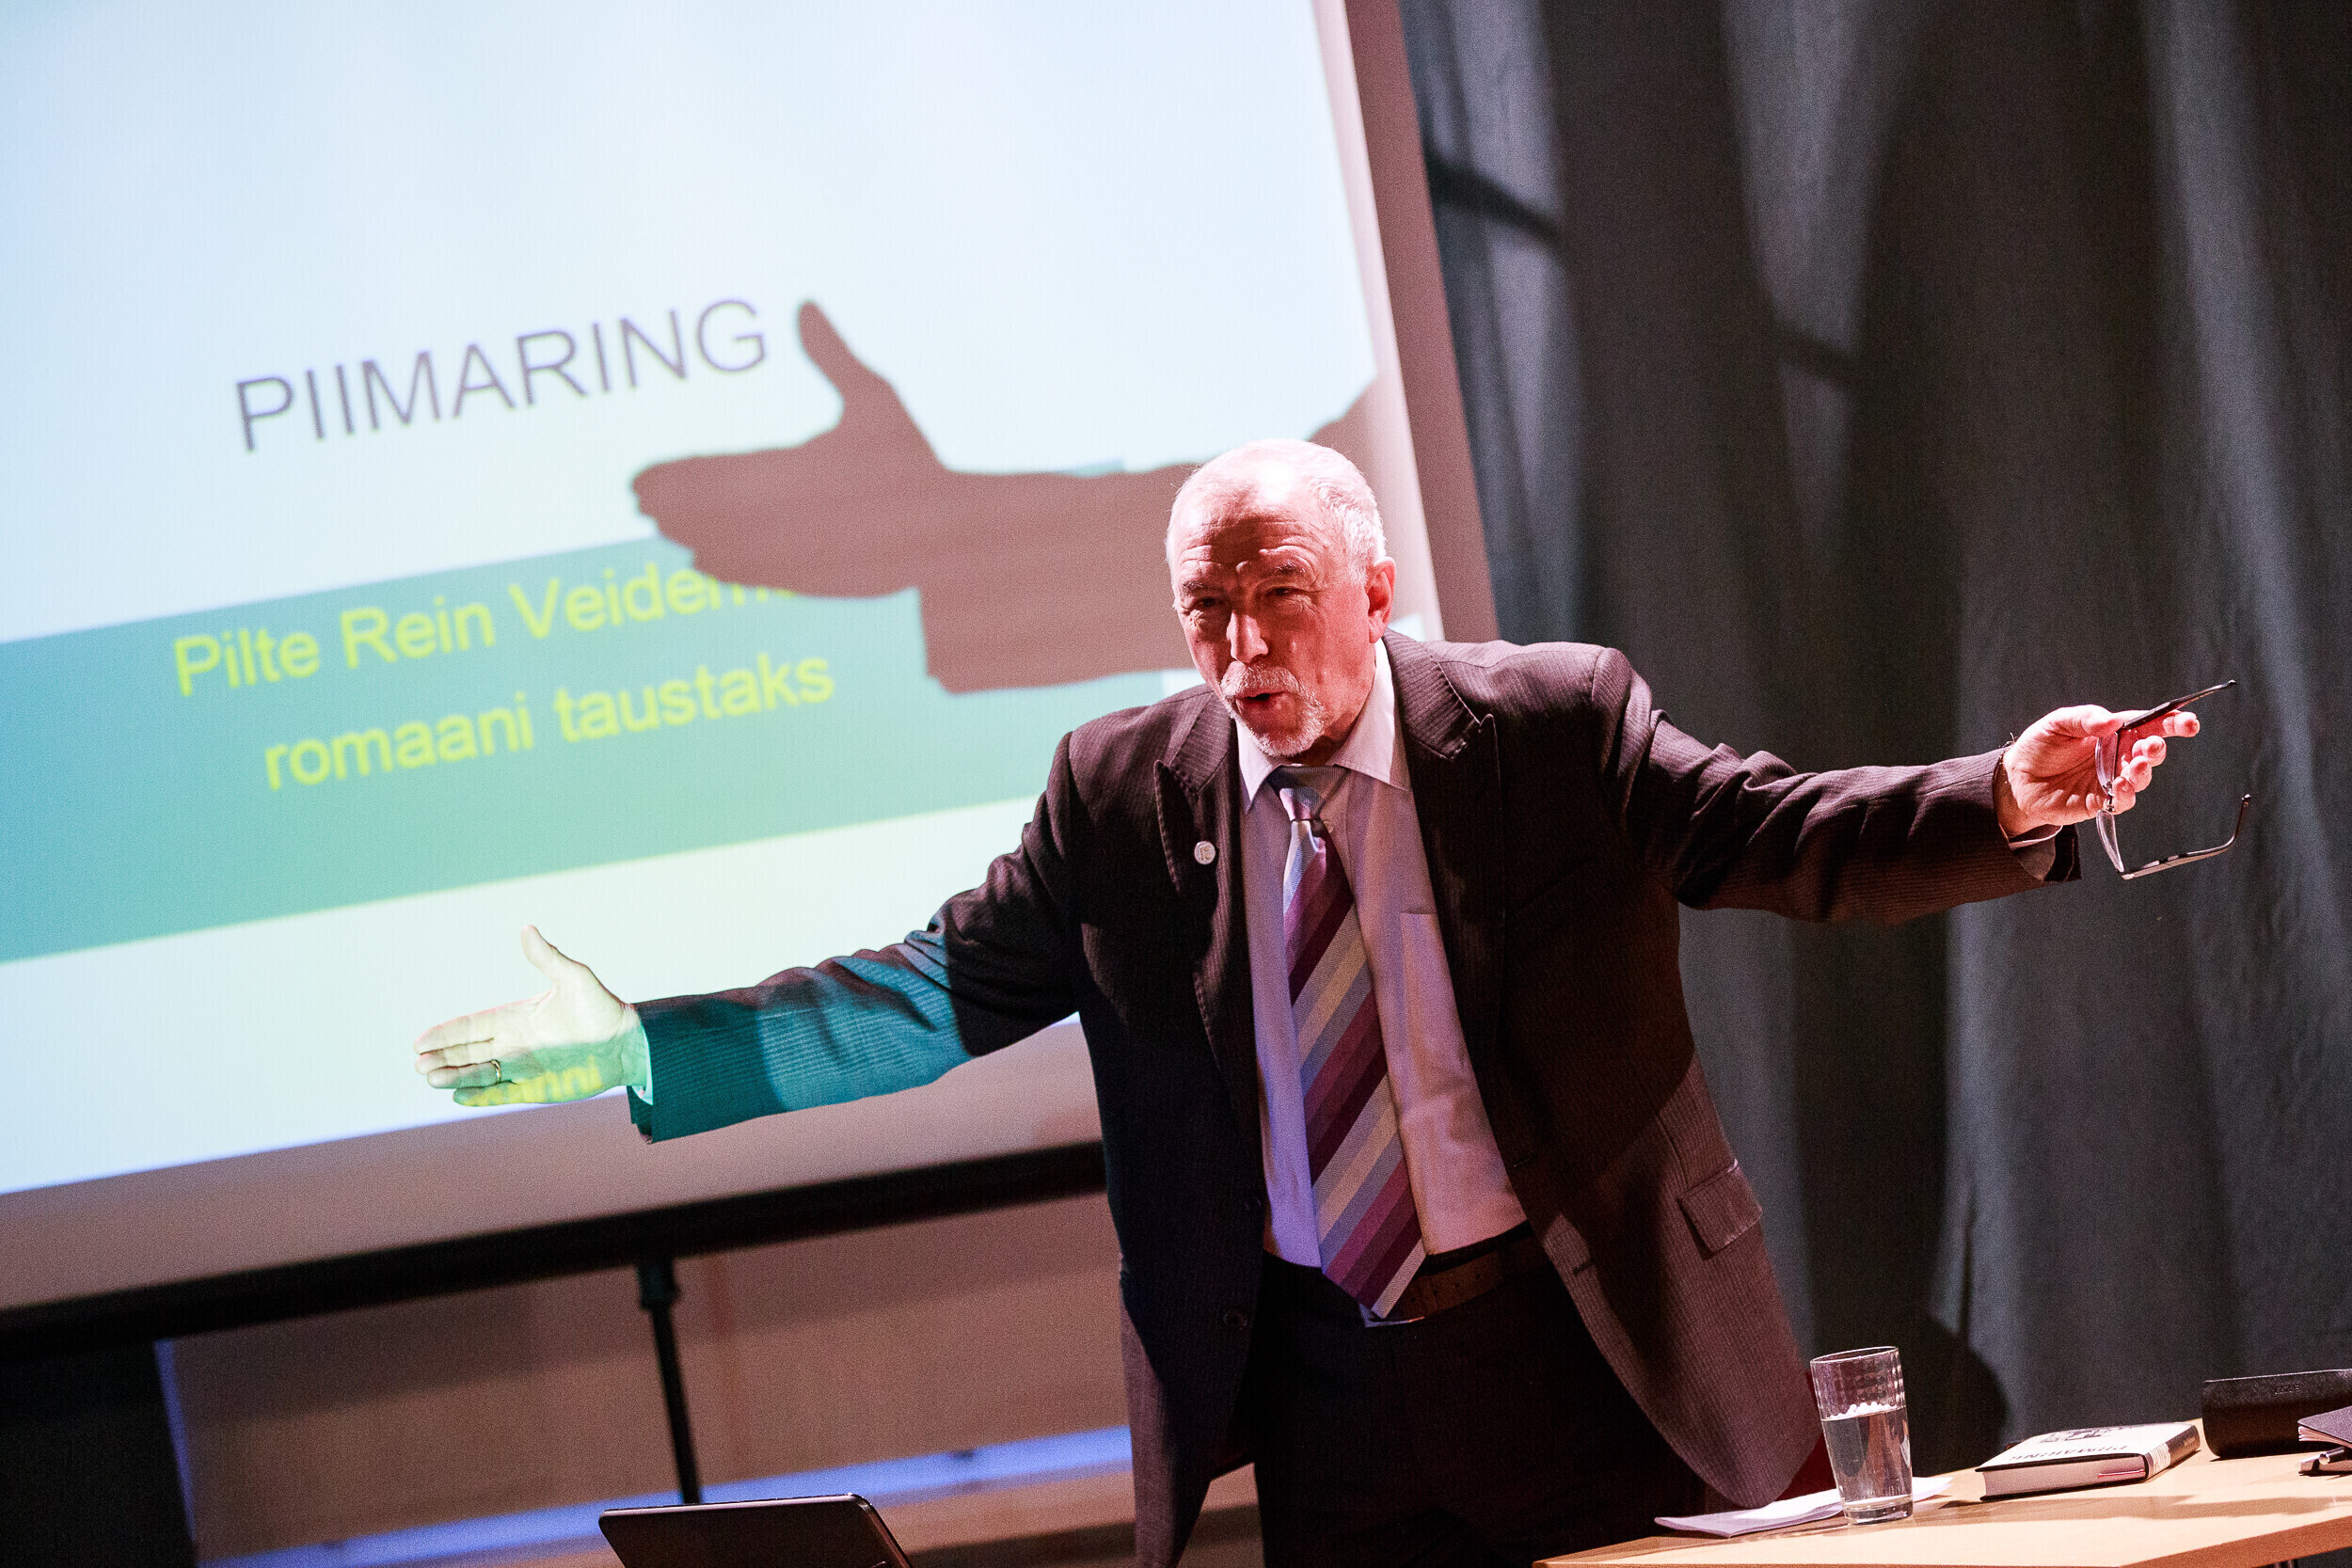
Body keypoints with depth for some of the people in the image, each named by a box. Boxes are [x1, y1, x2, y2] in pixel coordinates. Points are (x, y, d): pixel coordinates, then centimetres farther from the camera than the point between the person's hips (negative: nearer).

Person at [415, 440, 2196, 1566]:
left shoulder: (1557, 724, -3)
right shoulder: (1125, 795, 2)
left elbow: (1788, 833, -5)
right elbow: (931, 994, 2)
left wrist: (2008, 807, -23)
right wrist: (639, 1047, -7)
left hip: (1596, 1356, -1)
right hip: (1327, 1406, 2)